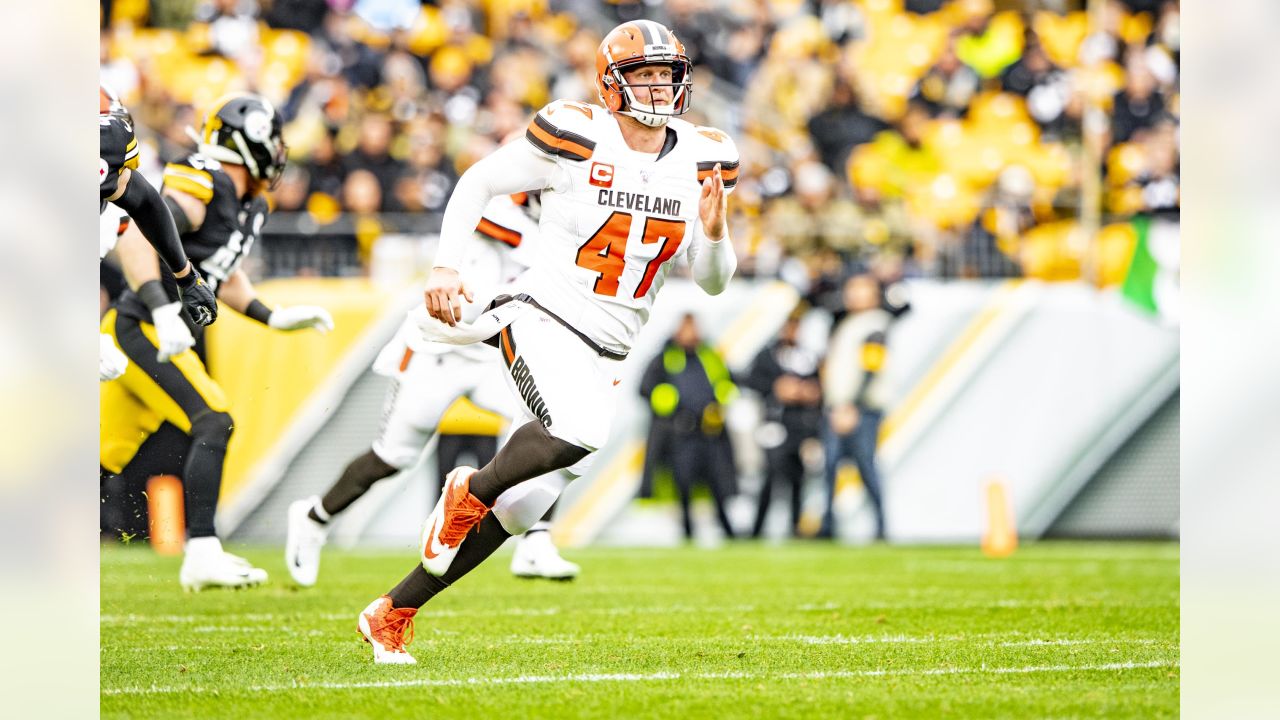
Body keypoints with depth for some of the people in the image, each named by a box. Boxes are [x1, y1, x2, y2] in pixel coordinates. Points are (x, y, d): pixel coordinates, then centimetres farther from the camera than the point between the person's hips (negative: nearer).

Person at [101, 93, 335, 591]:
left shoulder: (250, 208, 14)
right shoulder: (201, 189, -16)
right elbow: (135, 237, -27)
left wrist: (272, 317, 18)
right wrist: (163, 310, -35)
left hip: (157, 338, 10)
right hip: (140, 330, -10)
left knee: (110, 457, 12)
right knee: (212, 422, -18)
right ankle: (202, 554, -22)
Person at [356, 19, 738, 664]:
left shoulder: (699, 163, 6)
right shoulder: (575, 139, -9)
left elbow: (712, 281, 12)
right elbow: (477, 183, 1)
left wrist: (714, 232, -9)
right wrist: (446, 265, -10)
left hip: (606, 356, 6)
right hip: (545, 321, -6)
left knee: (519, 509, 4)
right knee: (578, 433, -36)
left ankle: (392, 614, 17)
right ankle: (471, 488, -5)